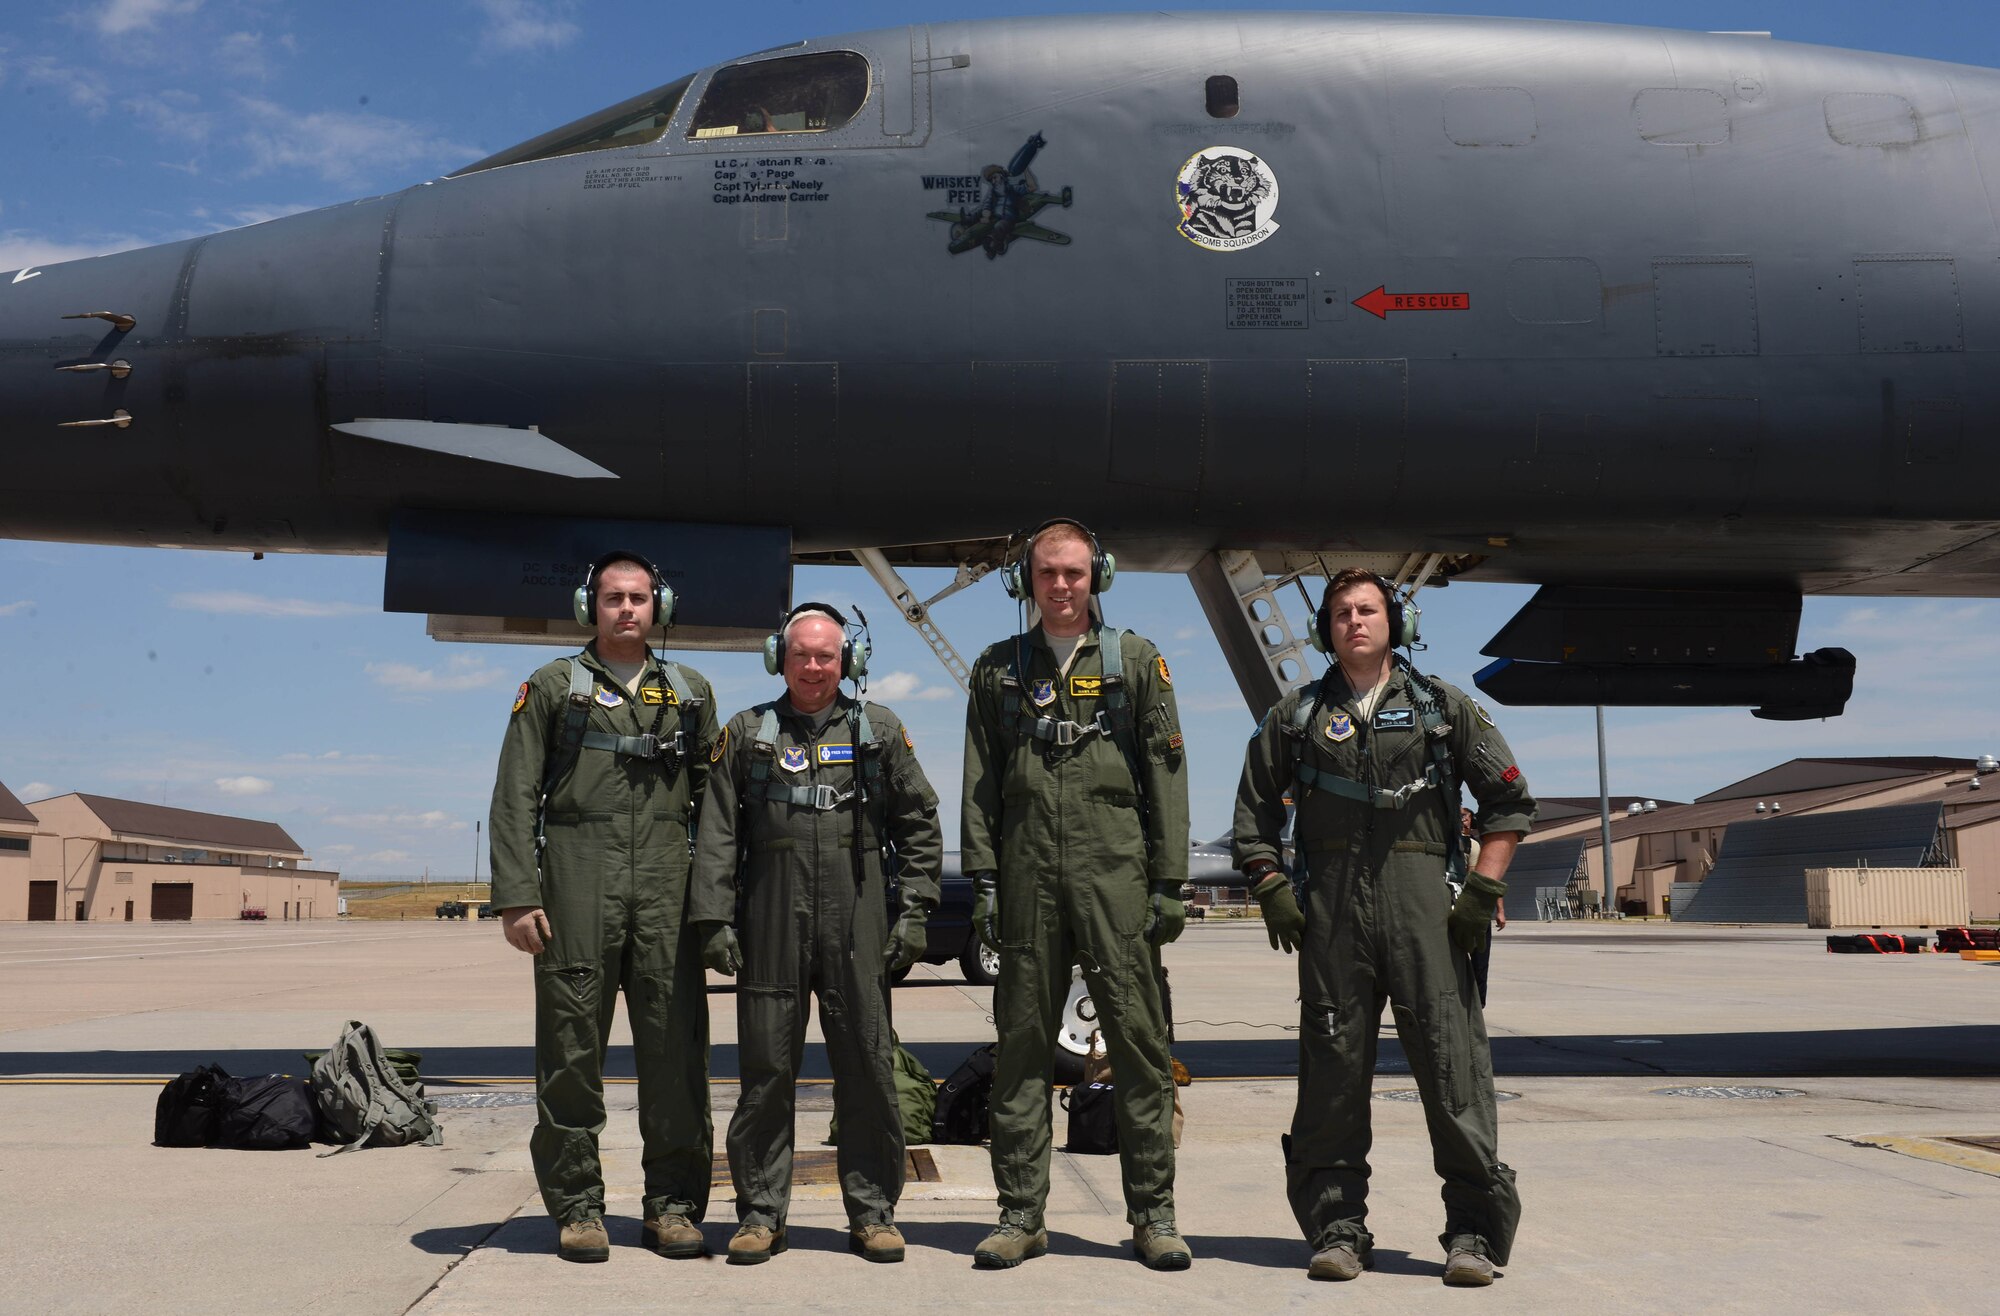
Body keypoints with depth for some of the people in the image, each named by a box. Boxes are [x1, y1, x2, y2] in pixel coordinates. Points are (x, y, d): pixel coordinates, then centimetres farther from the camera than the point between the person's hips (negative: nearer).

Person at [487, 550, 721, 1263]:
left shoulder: (690, 693, 17)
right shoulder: (553, 687, 9)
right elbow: (515, 798, 4)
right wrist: (516, 896, -7)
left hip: (667, 884, 2)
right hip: (577, 883, -2)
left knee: (676, 1044, 0)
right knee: (572, 1046, 0)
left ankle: (674, 1203, 9)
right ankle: (577, 1205, 10)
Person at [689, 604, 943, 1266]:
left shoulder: (880, 731, 11)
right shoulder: (746, 733, 11)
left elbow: (920, 826, 11)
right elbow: (717, 835, 7)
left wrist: (914, 912, 2)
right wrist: (714, 919, -2)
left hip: (857, 918, 0)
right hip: (771, 918, 0)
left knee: (867, 1066, 2)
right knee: (766, 1068, 3)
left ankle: (872, 1211, 12)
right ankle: (761, 1212, 14)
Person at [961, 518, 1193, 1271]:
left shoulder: (1136, 663, 8)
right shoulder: (998, 670, 13)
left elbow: (1166, 776, 5)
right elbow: (980, 784, 11)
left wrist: (1170, 882, -2)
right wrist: (982, 879, 2)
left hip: (1115, 870, -1)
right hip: (1027, 876, 2)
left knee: (1139, 1040, -1)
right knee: (1022, 1044, 4)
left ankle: (1152, 1214, 8)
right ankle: (1021, 1215, 12)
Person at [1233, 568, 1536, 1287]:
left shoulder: (1443, 707, 11)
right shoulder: (1295, 716, 14)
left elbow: (1510, 801, 11)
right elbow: (1254, 813, 17)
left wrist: (1483, 890, 1)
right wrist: (1271, 891, 4)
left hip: (1421, 894, -1)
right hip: (1329, 899, 1)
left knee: (1451, 1054, -5)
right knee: (1332, 1064, 2)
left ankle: (1474, 1232, 2)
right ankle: (1337, 1228, 11)